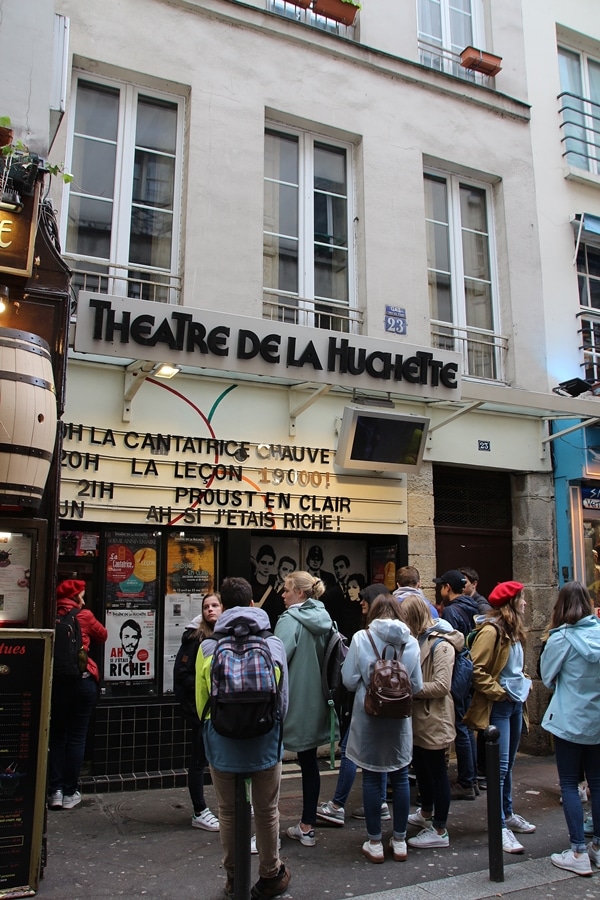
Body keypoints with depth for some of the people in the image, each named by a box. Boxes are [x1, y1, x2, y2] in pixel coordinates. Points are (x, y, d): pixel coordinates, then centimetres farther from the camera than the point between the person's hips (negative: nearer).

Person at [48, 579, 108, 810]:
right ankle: (70, 793, 9)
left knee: (57, 736, 13)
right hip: (82, 680, -3)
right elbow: (102, 636, 9)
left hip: (55, 680, 3)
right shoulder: (85, 616, -5)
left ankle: (55, 790, 11)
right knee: (76, 737, 6)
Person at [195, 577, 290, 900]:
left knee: (229, 812, 18)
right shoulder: (273, 644, -8)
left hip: (222, 748, 0)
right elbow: (283, 699, 1)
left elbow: (201, 702, 1)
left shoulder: (207, 647, -9)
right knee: (266, 812, 17)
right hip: (265, 746, 0)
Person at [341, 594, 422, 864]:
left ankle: (374, 843, 17)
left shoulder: (361, 638, -10)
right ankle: (399, 841, 23)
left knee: (371, 779, 8)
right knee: (400, 777, 13)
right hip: (400, 719, 2)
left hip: (368, 717, -2)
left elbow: (349, 680, -7)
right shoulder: (410, 641, -4)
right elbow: (417, 685, 1)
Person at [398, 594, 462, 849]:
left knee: (436, 771, 2)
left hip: (434, 718, -9)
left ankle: (439, 831, 12)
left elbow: (442, 686, -23)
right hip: (418, 716, 9)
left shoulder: (441, 644, -18)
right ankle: (426, 813, 41)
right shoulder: (419, 639, 9)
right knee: (420, 767, 21)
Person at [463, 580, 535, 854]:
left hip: (515, 703, 9)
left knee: (508, 765, 18)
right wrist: (499, 692, -17)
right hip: (498, 706, -9)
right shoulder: (491, 630, -18)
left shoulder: (513, 631, 12)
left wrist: (524, 683, 9)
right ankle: (500, 827, 0)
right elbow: (477, 670, -20)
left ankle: (508, 814, 30)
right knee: (500, 767, -5)